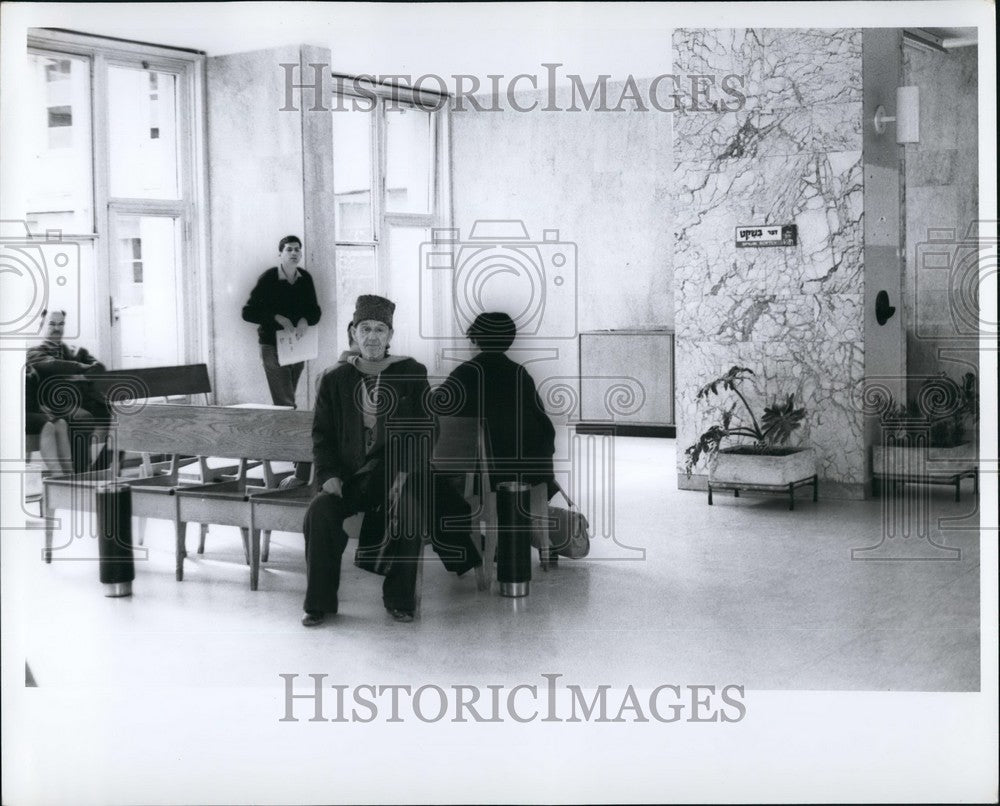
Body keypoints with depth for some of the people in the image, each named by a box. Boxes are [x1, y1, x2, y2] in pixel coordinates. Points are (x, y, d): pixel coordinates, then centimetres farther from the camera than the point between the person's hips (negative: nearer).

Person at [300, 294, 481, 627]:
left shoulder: (411, 374, 5)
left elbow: (424, 431, 2)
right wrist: (329, 476, -7)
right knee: (320, 510, -26)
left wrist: (404, 473, -12)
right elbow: (322, 434, 10)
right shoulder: (335, 380, 9)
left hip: (399, 471, -1)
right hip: (350, 473, 2)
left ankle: (399, 599, -13)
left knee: (409, 511, -32)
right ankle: (319, 602, -12)